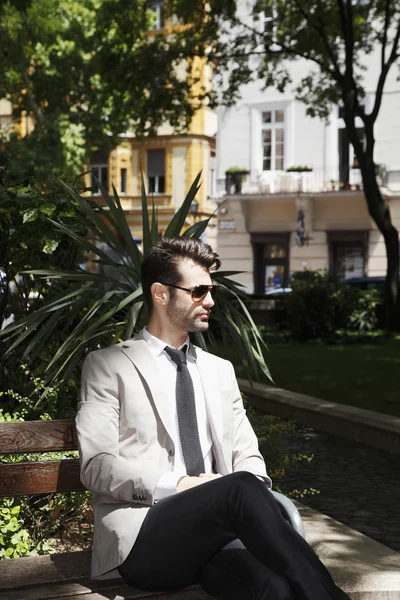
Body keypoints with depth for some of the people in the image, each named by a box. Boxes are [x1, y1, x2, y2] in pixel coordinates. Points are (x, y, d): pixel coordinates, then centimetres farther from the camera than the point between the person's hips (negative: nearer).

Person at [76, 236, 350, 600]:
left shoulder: (220, 370, 24)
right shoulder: (109, 366, 8)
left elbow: (247, 456, 20)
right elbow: (97, 466, -3)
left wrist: (251, 489, -6)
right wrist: (179, 485, -15)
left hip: (215, 534, 3)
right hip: (140, 539, -3)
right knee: (242, 489, -33)